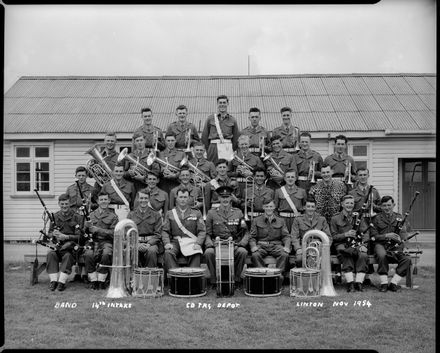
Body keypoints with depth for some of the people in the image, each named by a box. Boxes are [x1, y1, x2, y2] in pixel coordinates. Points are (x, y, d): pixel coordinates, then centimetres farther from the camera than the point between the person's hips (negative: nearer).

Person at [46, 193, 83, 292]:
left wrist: (66, 237, -16)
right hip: (57, 245, 3)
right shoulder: (55, 216, 13)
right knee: (51, 254, -27)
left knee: (68, 256, -33)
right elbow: (49, 234, 15)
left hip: (71, 246, -3)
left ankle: (61, 282, -32)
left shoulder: (77, 217, 2)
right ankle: (53, 280, -25)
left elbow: (80, 236, -3)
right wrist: (53, 234, -9)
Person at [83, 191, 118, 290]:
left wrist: (98, 230, -10)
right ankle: (93, 281, -16)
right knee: (88, 255, -30)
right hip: (93, 242, 2)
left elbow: (113, 233, -1)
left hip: (107, 242, -2)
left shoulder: (113, 216, 9)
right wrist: (87, 225, -8)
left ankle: (101, 281, -17)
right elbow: (84, 231, 16)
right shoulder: (92, 215, 18)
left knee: (106, 254, -34)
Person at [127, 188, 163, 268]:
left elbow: (158, 234, 5)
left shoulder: (156, 215, 11)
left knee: (152, 251, -34)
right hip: (136, 242, 1)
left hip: (151, 242, 0)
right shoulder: (131, 215, 14)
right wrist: (137, 244, -11)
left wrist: (149, 244, -13)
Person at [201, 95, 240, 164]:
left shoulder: (232, 120, 9)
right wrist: (208, 149, 5)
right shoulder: (210, 118, 7)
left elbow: (236, 137, 12)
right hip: (214, 147, 0)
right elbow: (204, 136, 8)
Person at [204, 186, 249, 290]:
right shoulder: (212, 213, 8)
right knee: (208, 252, -32)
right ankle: (214, 280, -12)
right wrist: (210, 243, -14)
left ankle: (236, 280, -10)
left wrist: (242, 243, -11)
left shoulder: (238, 213, 10)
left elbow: (245, 232, 9)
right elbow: (207, 233, 6)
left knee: (243, 252, -31)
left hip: (234, 245, 1)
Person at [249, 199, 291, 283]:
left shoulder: (281, 221, 18)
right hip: (261, 245, -1)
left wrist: (287, 246, -10)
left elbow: (286, 236, 11)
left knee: (284, 255, -32)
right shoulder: (256, 221, 15)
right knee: (255, 255, -34)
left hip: (276, 245, 1)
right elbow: (252, 237, 10)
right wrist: (253, 246, -12)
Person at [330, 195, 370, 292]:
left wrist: (363, 245, -9)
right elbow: (333, 237, 4)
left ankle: (358, 283, -28)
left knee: (363, 256, -31)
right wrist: (346, 234, -12)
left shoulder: (358, 217, 18)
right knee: (347, 256, -36)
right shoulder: (335, 219, 9)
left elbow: (365, 233, 9)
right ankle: (350, 283, -36)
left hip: (357, 245, 2)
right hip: (342, 245, -2)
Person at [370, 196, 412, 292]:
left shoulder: (399, 217, 17)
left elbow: (404, 234, 8)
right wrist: (386, 236, -14)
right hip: (381, 245, -2)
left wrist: (400, 239, -16)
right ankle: (384, 283, -25)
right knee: (382, 256, -36)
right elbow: (374, 236, 3)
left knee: (407, 259, -26)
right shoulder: (377, 218, 10)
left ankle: (393, 283, -19)